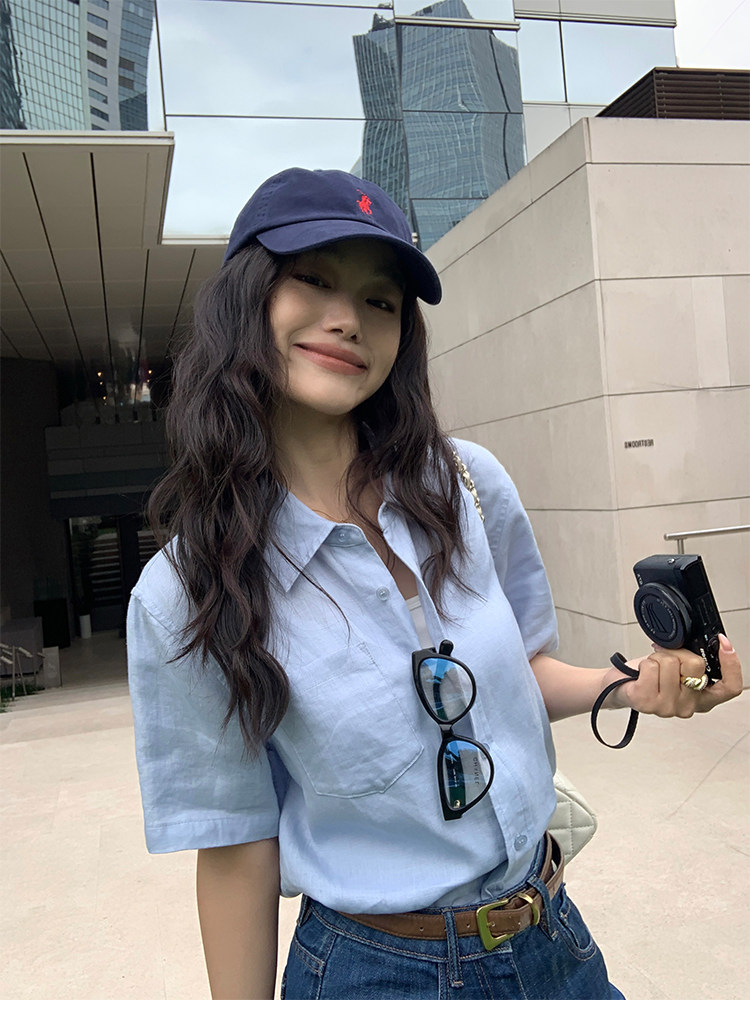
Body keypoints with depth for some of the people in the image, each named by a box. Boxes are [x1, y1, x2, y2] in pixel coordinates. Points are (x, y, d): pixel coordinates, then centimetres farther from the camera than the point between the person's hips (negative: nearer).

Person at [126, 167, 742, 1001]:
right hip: (373, 968, -3)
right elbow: (236, 848, -9)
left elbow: (521, 671, 5)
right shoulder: (182, 599, -17)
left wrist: (629, 685, -12)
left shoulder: (469, 483, -9)